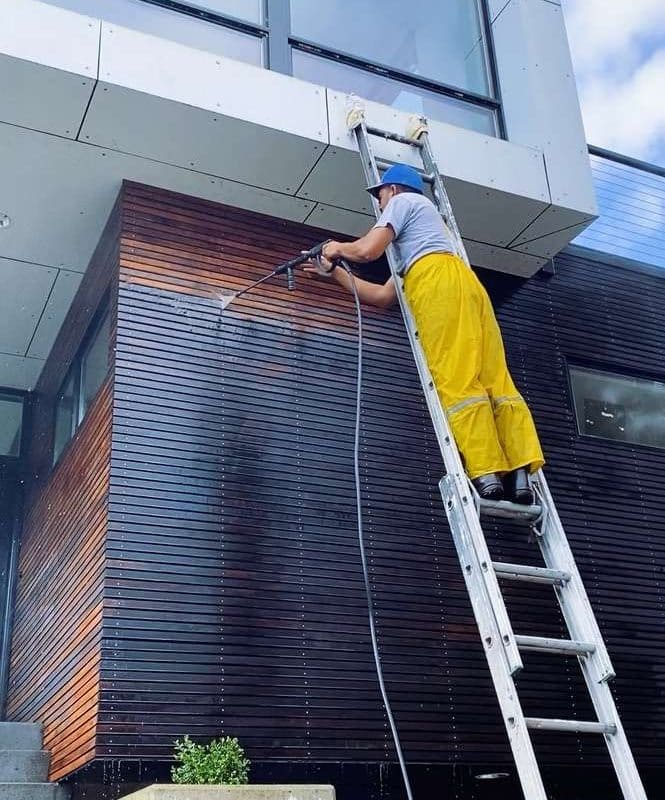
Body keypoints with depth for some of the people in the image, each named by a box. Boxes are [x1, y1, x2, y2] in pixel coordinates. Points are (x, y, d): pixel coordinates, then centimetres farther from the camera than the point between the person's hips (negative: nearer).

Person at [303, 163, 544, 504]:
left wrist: (338, 248, 27)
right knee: (495, 379, -7)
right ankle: (519, 475, -19)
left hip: (436, 279, -8)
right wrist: (335, 272, 46)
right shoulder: (411, 244, 44)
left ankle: (487, 474, -27)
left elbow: (368, 250, 5)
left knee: (457, 381, -17)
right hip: (466, 282, 8)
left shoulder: (404, 200, 21)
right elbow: (382, 297, 39)